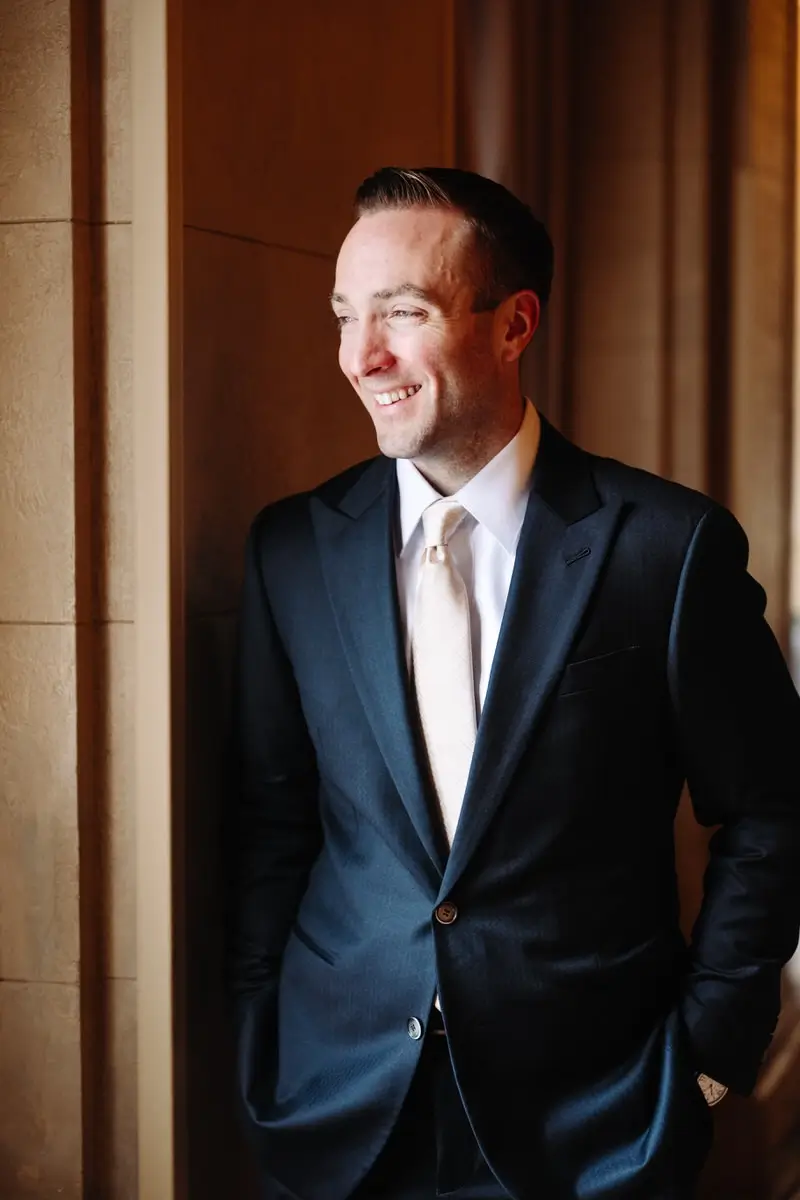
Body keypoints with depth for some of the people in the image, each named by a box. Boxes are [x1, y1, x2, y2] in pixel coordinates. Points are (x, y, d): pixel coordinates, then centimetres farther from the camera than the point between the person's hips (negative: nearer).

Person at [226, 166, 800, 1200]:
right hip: (338, 1109, 3)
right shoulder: (293, 548, -1)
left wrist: (710, 1045, -4)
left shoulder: (672, 548, -11)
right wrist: (263, 1051, 2)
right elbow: (268, 820, 5)